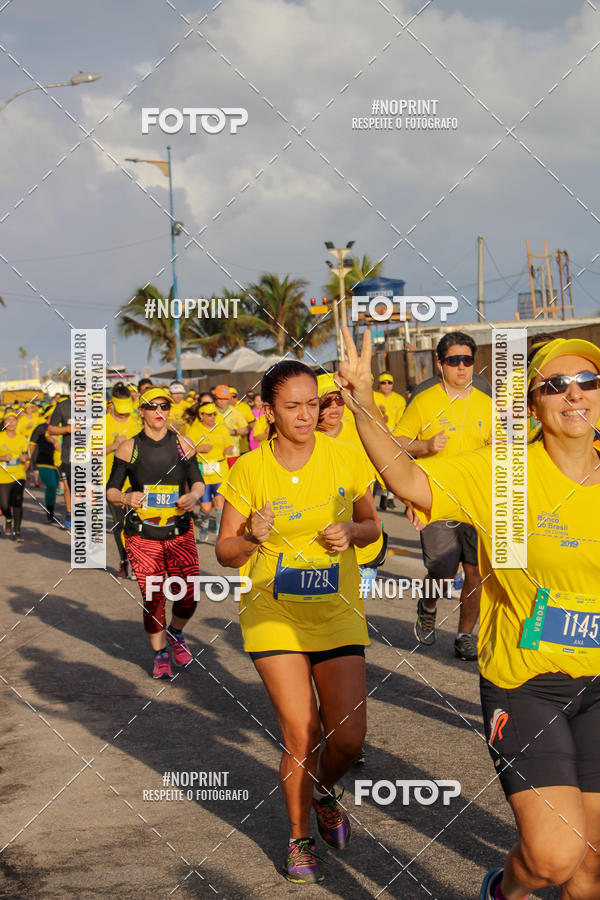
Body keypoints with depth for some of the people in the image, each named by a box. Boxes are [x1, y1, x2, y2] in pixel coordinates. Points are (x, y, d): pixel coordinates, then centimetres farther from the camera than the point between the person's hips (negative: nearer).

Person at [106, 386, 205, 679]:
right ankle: (160, 655, 20)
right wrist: (126, 498, -19)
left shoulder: (183, 444, 3)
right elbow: (111, 490, 3)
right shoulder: (129, 448, 0)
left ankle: (176, 633, 30)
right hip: (142, 535, -1)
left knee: (188, 596, -4)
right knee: (153, 599, -3)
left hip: (180, 531, 1)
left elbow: (197, 481, 12)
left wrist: (194, 495, -11)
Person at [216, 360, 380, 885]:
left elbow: (371, 526, 9)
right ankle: (299, 838, 19)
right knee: (300, 733, -5)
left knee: (348, 737, -5)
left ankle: (324, 789, 31)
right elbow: (225, 553, -1)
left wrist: (350, 532, -13)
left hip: (338, 615, 1)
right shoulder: (249, 470, -6)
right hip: (274, 617, -1)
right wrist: (252, 538, -22)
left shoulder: (345, 458, -3)